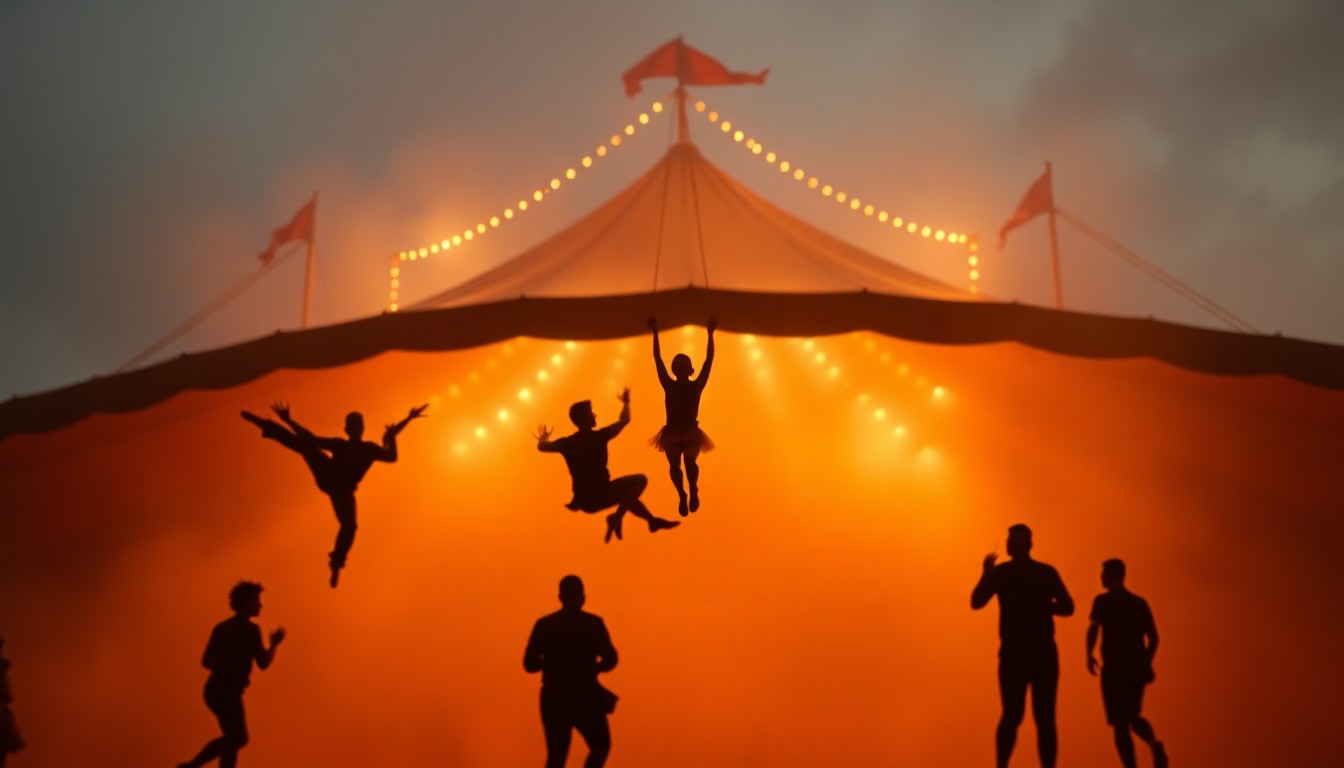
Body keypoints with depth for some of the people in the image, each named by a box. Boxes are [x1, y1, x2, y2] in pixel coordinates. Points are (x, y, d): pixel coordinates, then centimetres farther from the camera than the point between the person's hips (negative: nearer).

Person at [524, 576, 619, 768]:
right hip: (584, 696, -2)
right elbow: (610, 660, -6)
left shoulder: (543, 624, 1)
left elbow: (530, 664, 1)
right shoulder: (593, 623, -5)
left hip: (553, 697, 3)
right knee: (600, 746, 17)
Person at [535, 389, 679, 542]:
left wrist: (543, 438, 43)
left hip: (584, 501, 7)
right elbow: (625, 420, 3)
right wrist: (625, 402, 23)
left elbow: (541, 447, 19)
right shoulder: (599, 436, -12)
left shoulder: (567, 442, 1)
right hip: (600, 495, -7)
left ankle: (652, 520, 32)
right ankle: (617, 517, -5)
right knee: (640, 480, 0)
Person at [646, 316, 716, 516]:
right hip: (672, 434, 1)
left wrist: (710, 334, -11)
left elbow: (709, 361, -6)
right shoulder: (669, 386, 0)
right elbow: (658, 361, -3)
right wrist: (655, 333, -7)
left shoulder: (696, 386, -2)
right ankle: (682, 495, 1)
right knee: (674, 464, -20)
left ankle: (693, 491, -7)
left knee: (690, 461, -28)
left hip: (691, 433, -1)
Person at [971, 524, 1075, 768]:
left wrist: (986, 572, 10)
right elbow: (1067, 608, 4)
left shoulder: (999, 572, 0)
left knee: (1012, 716, 5)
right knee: (1045, 718, 3)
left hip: (1015, 653, -1)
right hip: (1044, 653, 1)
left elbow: (976, 602, -1)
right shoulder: (1047, 572, 6)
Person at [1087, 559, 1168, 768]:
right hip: (1137, 667, 6)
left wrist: (1089, 655, -3)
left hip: (1114, 668, -6)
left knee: (1120, 723, 1)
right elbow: (1153, 637, 11)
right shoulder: (1140, 602, 12)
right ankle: (1154, 743, -5)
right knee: (1132, 716, 22)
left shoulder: (1103, 600, -5)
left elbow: (1093, 629, -18)